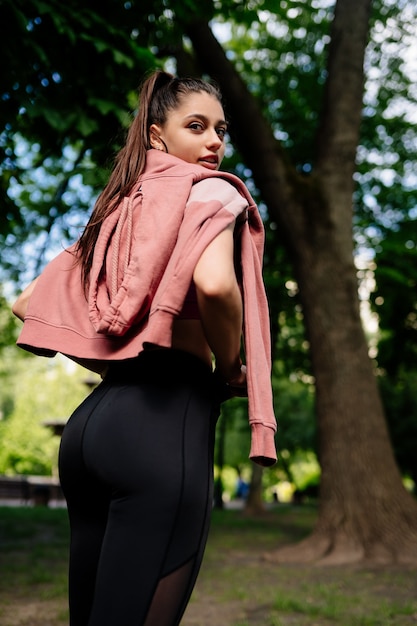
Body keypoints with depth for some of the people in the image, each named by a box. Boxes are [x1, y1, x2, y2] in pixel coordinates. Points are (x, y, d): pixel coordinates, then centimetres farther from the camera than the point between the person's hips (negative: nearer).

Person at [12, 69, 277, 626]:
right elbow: (213, 283, -23)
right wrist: (231, 370, -4)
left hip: (93, 414, 9)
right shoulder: (210, 191, 0)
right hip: (165, 416, -8)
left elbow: (28, 303, 24)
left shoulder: (120, 206, 21)